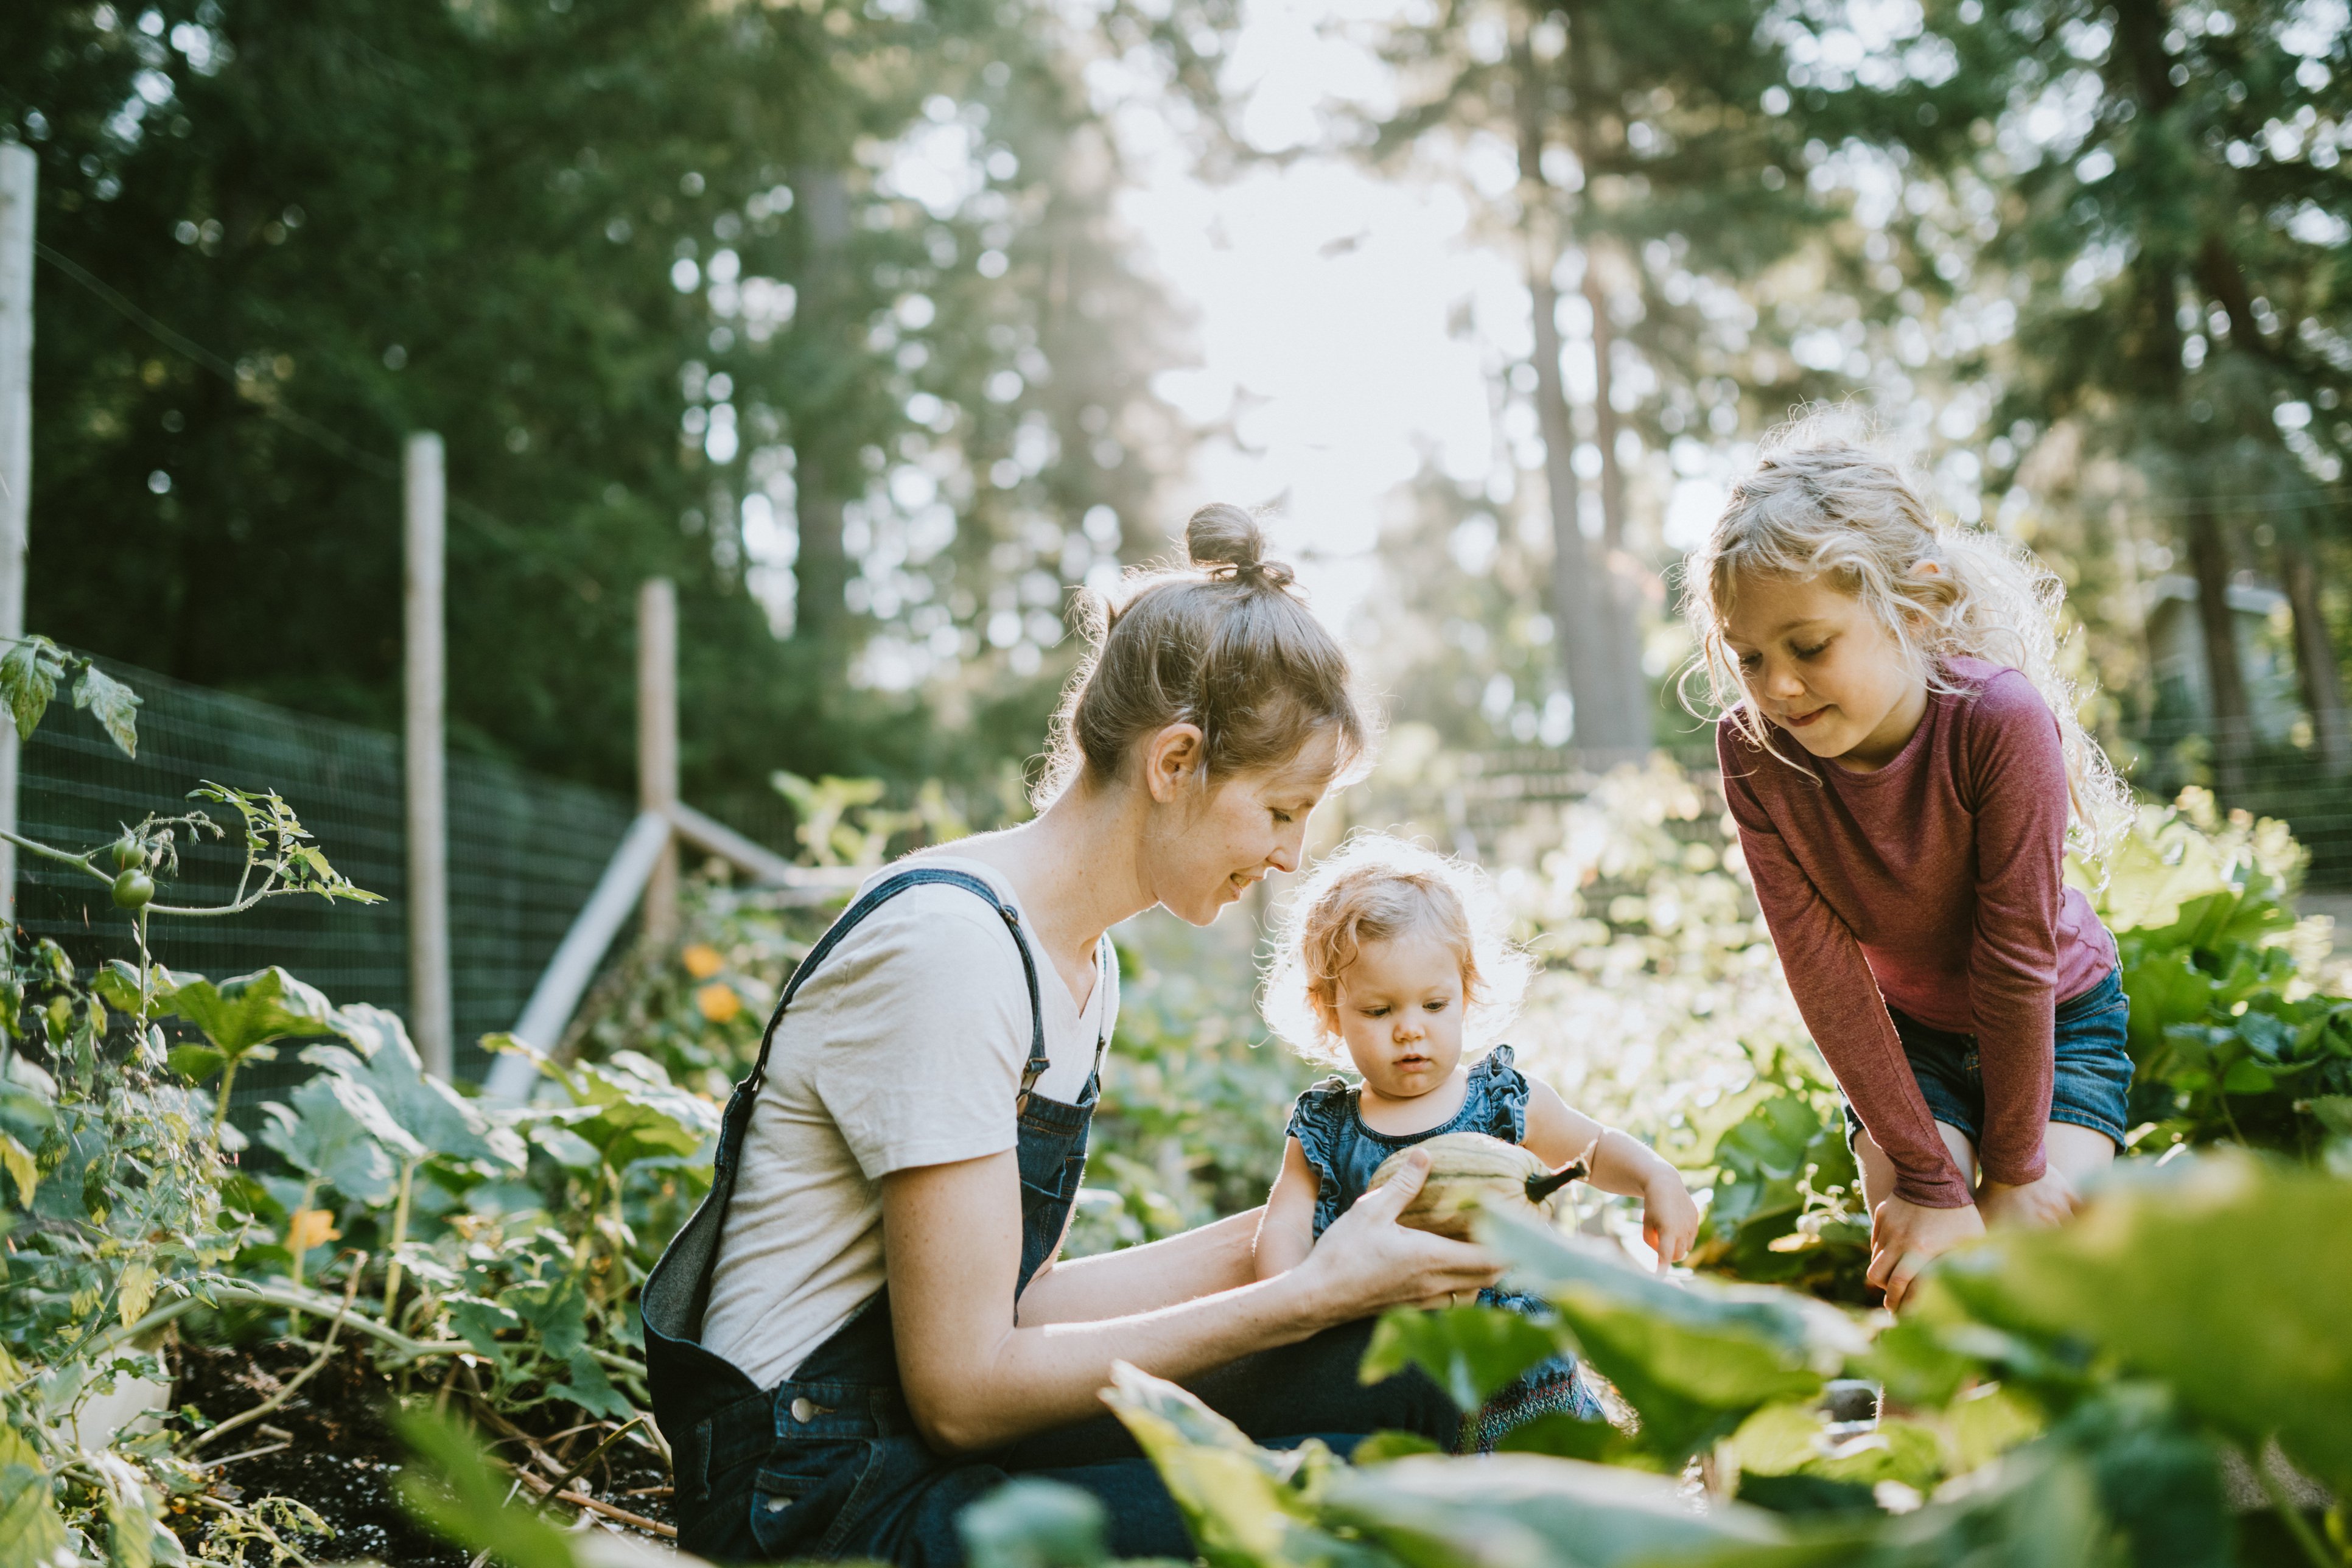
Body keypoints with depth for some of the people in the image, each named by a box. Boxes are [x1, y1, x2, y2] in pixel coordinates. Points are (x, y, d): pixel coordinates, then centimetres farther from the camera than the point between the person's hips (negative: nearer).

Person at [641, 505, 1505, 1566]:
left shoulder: (1084, 963, 9)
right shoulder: (948, 943, -21)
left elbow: (1015, 1298, 7)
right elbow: (961, 1389, -21)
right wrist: (1311, 1292, -18)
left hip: (933, 1435, 9)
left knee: (1394, 1371, -6)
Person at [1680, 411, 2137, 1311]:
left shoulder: (1999, 718, -35)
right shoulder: (1751, 749, -26)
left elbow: (2016, 958, -27)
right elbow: (1823, 971, -23)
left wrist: (2012, 1169, -17)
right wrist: (1928, 1178, -21)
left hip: (2058, 1022, -2)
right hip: (1903, 1036, 2)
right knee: (1921, 1280, -12)